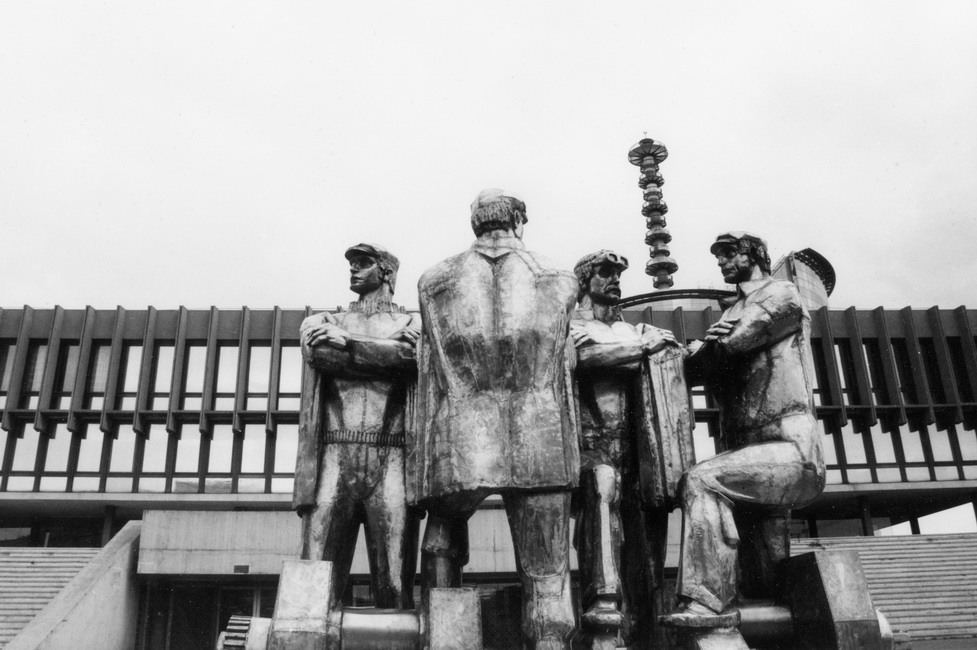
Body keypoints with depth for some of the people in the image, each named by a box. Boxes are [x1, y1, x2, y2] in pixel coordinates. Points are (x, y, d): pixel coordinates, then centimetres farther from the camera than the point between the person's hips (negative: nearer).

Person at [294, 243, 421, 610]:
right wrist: (387, 352, 0)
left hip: (391, 459, -1)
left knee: (395, 589, -6)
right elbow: (320, 355, 0)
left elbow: (409, 355, -5)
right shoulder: (322, 323, 23)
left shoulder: (413, 324, 18)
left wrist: (346, 340, -2)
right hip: (334, 458, 1)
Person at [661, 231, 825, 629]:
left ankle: (709, 602, -28)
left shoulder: (781, 294, 2)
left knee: (703, 481, -27)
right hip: (753, 452, 9)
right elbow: (698, 369, 14)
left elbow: (731, 343, -12)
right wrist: (712, 342, -8)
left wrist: (708, 346, 9)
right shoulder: (734, 313, 25)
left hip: (789, 448, -8)